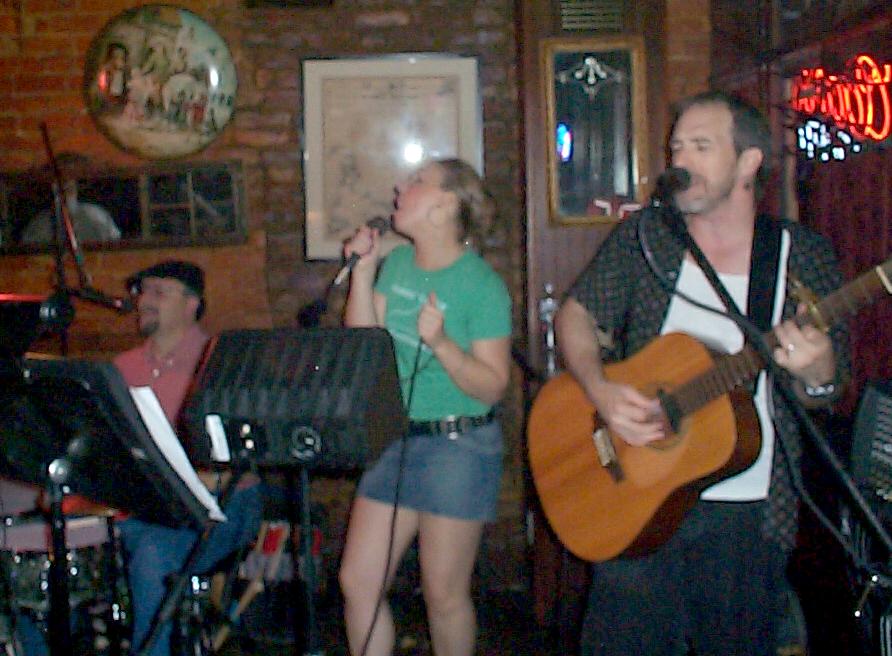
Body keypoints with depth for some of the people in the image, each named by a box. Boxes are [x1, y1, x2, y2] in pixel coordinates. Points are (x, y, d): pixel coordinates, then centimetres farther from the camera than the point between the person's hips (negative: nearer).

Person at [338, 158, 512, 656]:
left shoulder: (482, 285, -12)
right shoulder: (397, 264, 7)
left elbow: (492, 387, -13)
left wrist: (441, 343, -28)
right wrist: (363, 269, 0)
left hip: (459, 447, -6)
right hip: (395, 440, 6)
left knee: (444, 594, 5)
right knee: (358, 582, 6)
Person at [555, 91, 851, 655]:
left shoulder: (804, 256, -2)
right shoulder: (643, 238, 1)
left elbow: (824, 392, 2)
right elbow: (575, 315, 6)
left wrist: (814, 369, -23)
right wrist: (600, 392, -13)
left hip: (750, 513, 0)